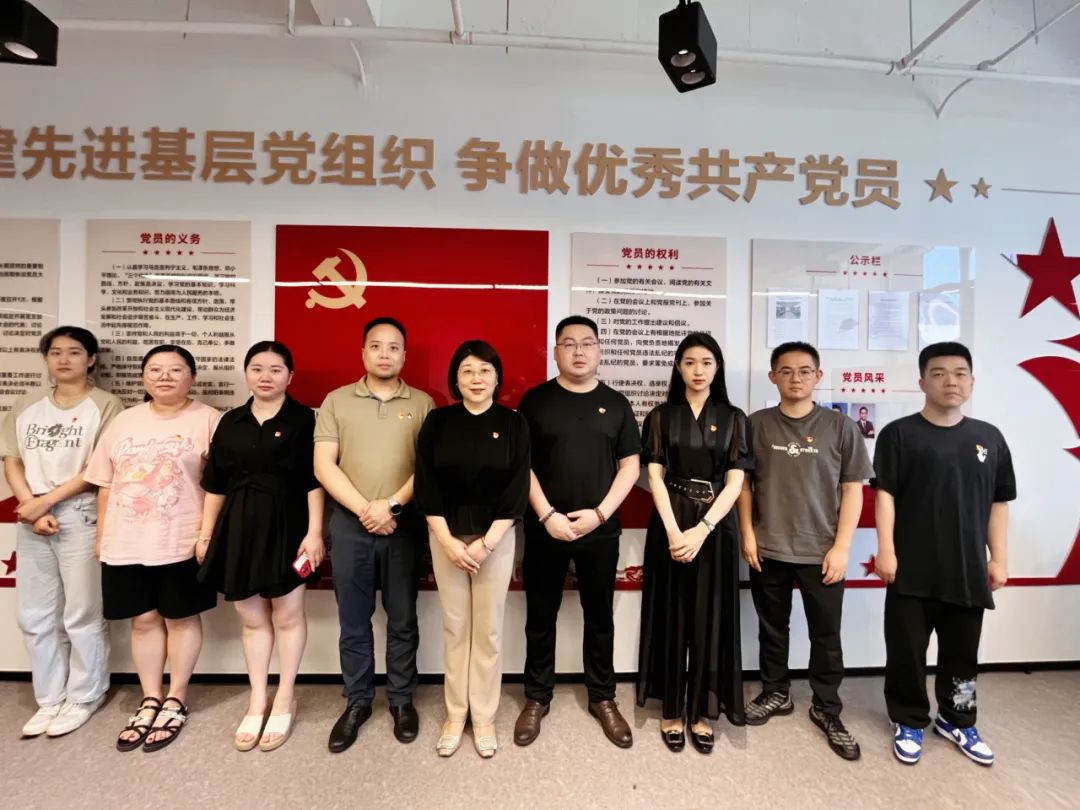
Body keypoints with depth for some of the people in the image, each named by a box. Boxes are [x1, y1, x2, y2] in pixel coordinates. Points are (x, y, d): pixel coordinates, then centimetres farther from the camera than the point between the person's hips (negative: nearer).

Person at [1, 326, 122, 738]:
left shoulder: (105, 405, -3)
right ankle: (49, 699, 25)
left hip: (81, 517, -5)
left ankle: (83, 698, 18)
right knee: (34, 616, 11)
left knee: (82, 614, 3)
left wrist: (47, 501, -11)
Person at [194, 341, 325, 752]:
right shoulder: (231, 422, 8)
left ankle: (284, 701, 25)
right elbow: (215, 484, 11)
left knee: (287, 615, 8)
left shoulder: (303, 420, -4)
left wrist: (314, 532, -13)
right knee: (252, 619, 14)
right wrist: (206, 533, 9)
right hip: (238, 529, 4)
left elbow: (314, 482, -8)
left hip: (285, 527, -4)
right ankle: (257, 702, 29)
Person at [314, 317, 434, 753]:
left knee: (402, 619, 11)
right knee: (353, 621, 12)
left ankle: (402, 700, 28)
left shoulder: (422, 404, 3)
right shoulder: (336, 400, 4)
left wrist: (392, 505, -14)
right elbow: (323, 464, -2)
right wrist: (364, 509, -11)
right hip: (349, 524, 1)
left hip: (404, 524, 0)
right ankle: (357, 702, 29)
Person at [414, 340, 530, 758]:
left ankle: (484, 718, 25)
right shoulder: (438, 422, -1)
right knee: (454, 627, 11)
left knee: (488, 630, 8)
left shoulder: (513, 424, -4)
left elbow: (518, 490, -6)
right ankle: (455, 716, 28)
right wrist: (448, 541, -10)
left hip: (496, 537, -1)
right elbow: (426, 486, -3)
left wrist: (487, 543, -12)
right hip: (446, 536, 1)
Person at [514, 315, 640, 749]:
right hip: (544, 528, -1)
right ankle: (537, 698, 29)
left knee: (600, 617, 13)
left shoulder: (616, 404, 4)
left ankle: (603, 699, 31)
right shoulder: (535, 400, 0)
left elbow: (631, 465, 2)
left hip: (600, 529, 1)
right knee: (540, 616, 11)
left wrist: (599, 513, -9)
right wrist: (547, 515, -12)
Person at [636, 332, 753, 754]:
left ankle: (701, 711, 22)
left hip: (716, 525, 0)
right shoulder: (661, 416, 3)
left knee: (710, 618, 6)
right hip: (670, 523, 0)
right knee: (671, 616, 6)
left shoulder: (733, 419, 4)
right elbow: (655, 476, -3)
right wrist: (673, 530, -15)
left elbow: (735, 481, -4)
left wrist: (701, 530, -15)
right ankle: (671, 710, 21)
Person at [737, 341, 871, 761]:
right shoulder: (757, 424, -1)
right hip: (768, 549, 1)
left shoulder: (840, 427, -3)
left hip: (822, 552, -1)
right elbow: (744, 482, 4)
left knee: (826, 634, 11)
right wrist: (747, 534, -1)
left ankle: (826, 708, 31)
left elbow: (853, 490, -2)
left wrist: (841, 547, -6)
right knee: (772, 627, 16)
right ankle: (775, 693, 36)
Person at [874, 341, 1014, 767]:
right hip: (912, 569, -3)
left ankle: (957, 721, 38)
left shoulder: (989, 438, 6)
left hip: (969, 568, 4)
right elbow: (885, 494, -9)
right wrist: (885, 550, -14)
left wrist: (998, 558, 7)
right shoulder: (899, 434, -5)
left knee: (962, 652, 17)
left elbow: (998, 503, 10)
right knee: (907, 651, 7)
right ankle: (910, 723, 26)